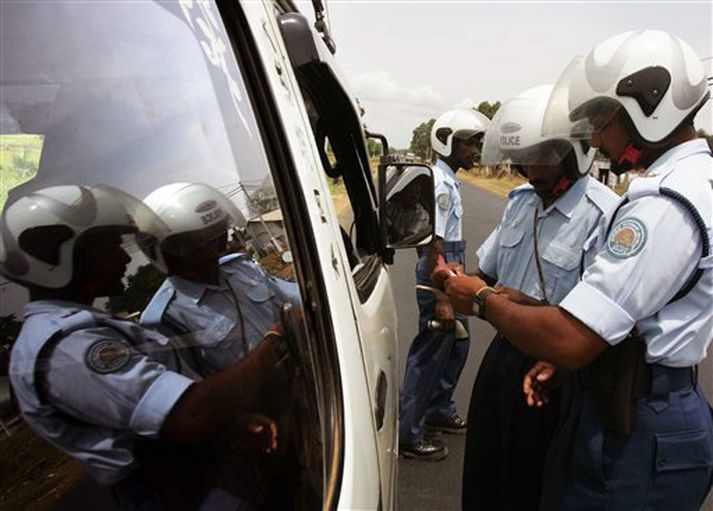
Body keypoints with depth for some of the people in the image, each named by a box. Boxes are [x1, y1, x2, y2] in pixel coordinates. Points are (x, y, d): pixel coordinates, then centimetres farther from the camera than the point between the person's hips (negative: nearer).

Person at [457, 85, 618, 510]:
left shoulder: (603, 215, -20)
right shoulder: (521, 199, 5)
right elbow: (487, 270, 13)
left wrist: (533, 306, -30)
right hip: (504, 349, 7)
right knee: (483, 473, 22)